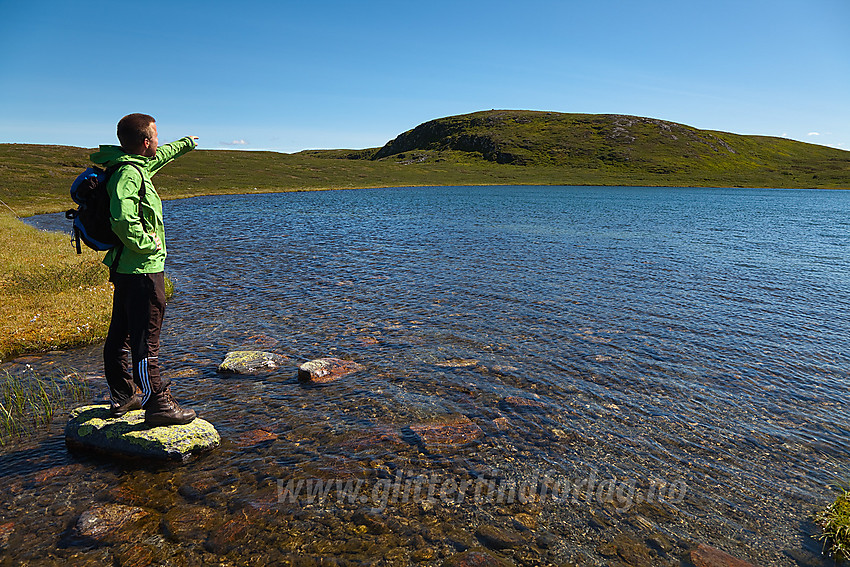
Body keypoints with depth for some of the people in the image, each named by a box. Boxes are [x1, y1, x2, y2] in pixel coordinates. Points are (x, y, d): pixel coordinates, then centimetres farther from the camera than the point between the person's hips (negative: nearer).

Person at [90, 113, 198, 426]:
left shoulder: (134, 166, 12)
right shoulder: (130, 174, -19)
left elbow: (157, 157, 34)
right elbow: (123, 219, -33)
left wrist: (185, 143, 48)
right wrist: (148, 244, -18)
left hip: (125, 268, 11)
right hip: (142, 270, -11)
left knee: (120, 333, 17)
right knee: (146, 338, -4)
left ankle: (122, 396, 30)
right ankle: (158, 404, 4)